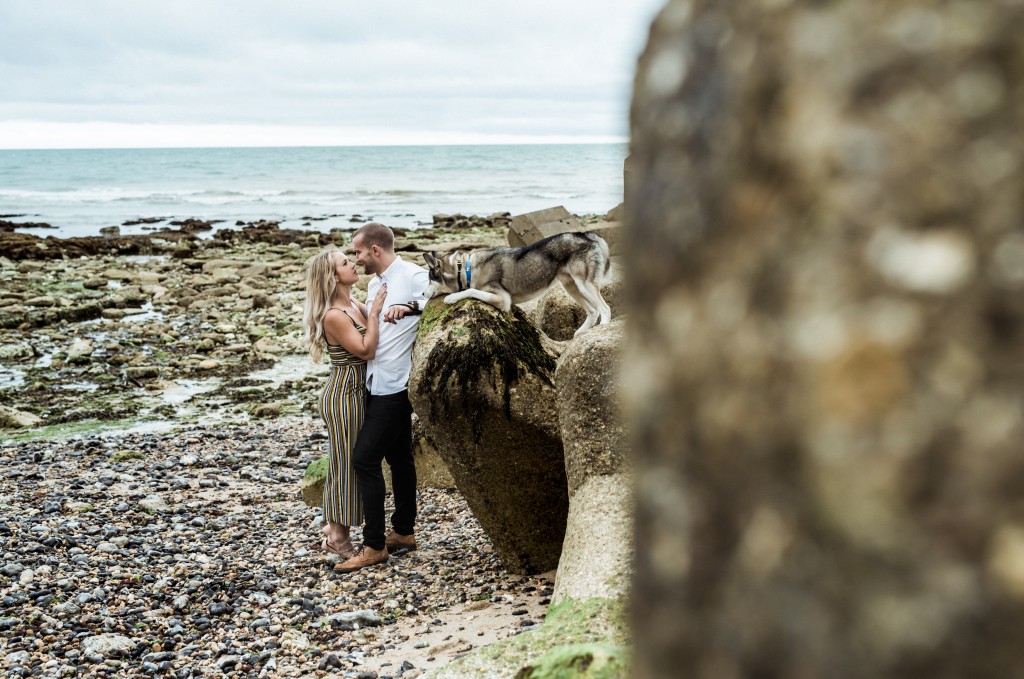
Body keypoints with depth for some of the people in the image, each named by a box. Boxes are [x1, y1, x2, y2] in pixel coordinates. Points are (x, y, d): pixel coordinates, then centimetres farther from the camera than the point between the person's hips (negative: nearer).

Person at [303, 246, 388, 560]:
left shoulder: (356, 306, 9)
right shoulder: (334, 316, -19)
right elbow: (366, 349, -25)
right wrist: (375, 312, -20)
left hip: (356, 393, 9)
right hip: (344, 395, -9)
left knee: (346, 462, 16)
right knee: (347, 462, 0)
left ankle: (334, 526, 29)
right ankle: (338, 537, 11)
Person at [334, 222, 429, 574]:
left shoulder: (413, 276, -12)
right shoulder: (374, 284, 16)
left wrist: (409, 306, -40)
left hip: (396, 385, -9)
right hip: (380, 384, 9)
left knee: (365, 458, -10)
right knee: (398, 456, 15)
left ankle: (374, 546, -3)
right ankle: (403, 532, 26)